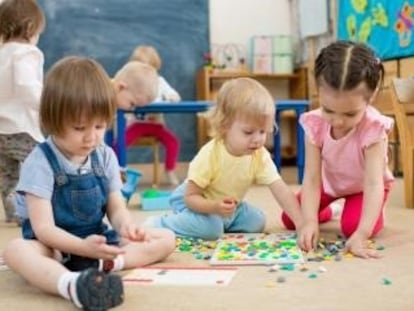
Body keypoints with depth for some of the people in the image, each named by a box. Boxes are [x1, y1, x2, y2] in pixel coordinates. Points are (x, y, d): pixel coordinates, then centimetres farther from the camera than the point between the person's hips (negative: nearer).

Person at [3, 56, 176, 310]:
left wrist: (126, 226, -25)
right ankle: (72, 284, -65)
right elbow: (43, 228, -20)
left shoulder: (105, 156, 0)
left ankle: (102, 265, -32)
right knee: (15, 249, -36)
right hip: (55, 247, -5)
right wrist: (84, 246, -37)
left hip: (98, 241, 5)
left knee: (166, 238, -7)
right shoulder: (40, 163, -15)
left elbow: (117, 208, 1)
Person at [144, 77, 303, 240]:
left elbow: (282, 191, -25)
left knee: (257, 222, -2)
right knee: (210, 228, -30)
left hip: (228, 207, 6)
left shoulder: (260, 156, -21)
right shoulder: (209, 155, -34)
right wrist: (215, 207, -47)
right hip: (195, 203, -6)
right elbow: (190, 197, -28)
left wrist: (301, 224, -36)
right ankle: (159, 224, -11)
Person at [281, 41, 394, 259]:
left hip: (363, 186, -3)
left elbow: (374, 184, -44)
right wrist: (310, 221, -45)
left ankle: (375, 215, 8)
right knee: (290, 220, 0)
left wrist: (361, 235, -55)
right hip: (330, 182, 3)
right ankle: (324, 213, 32)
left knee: (352, 226, -27)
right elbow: (311, 179, -30)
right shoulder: (316, 124, -31)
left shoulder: (373, 129, -40)